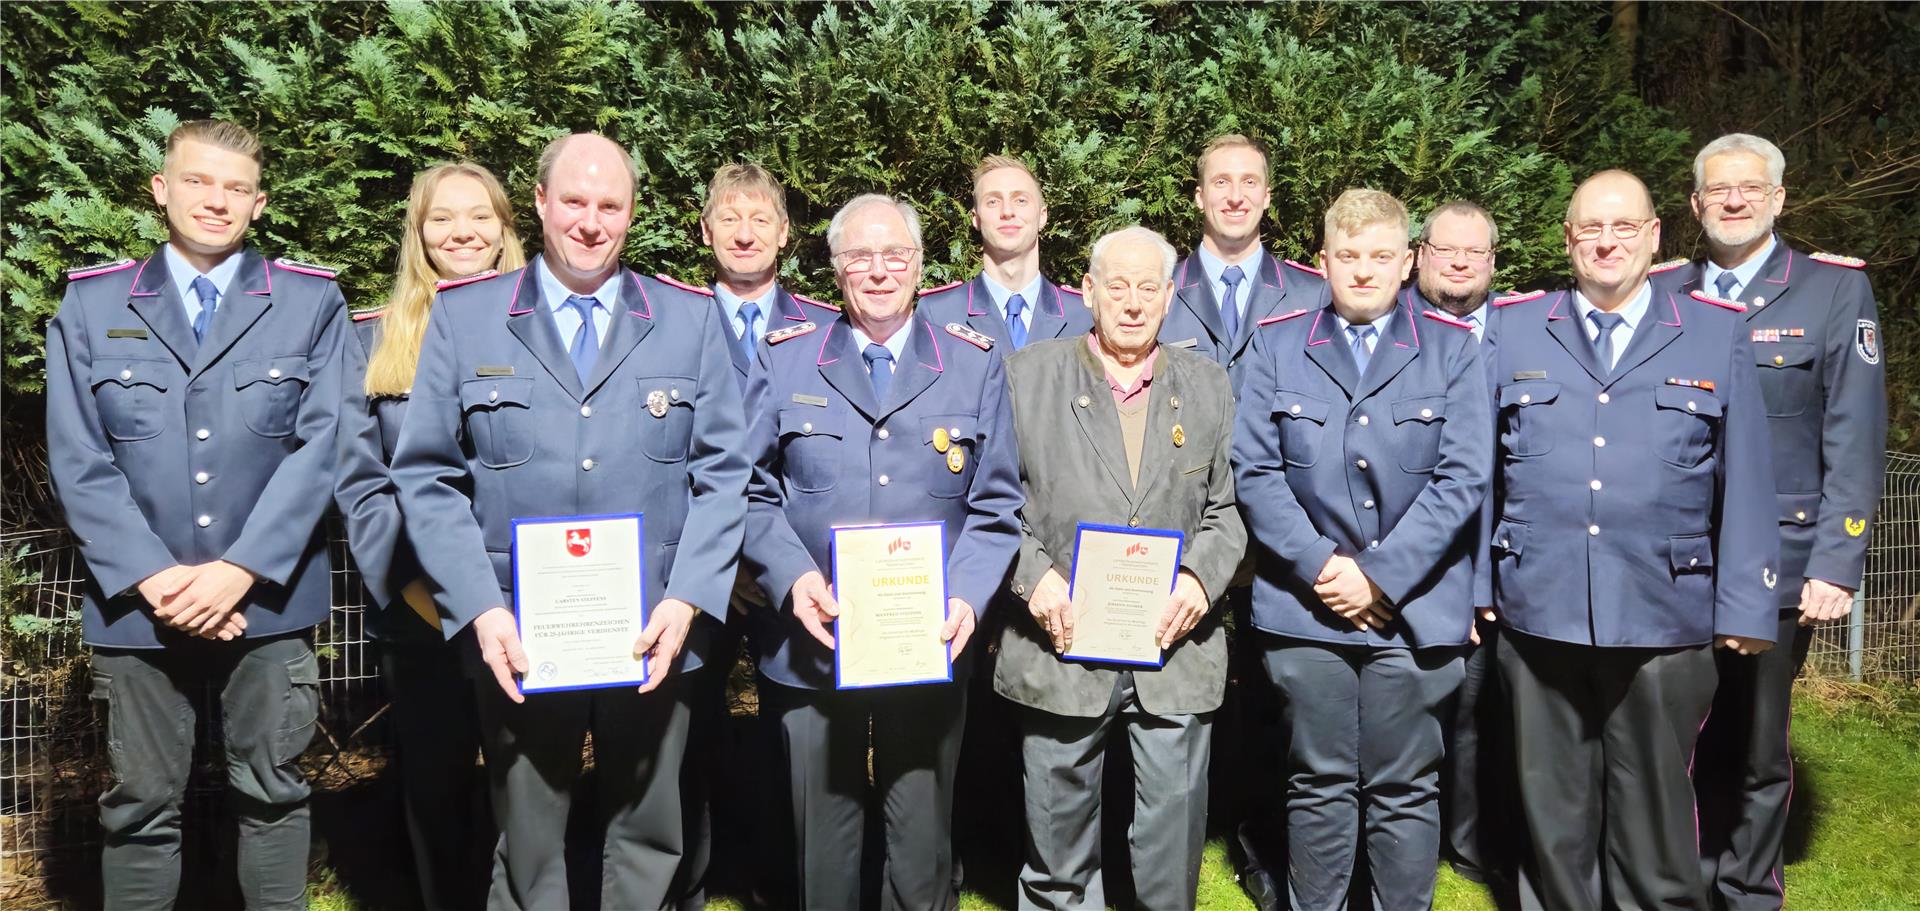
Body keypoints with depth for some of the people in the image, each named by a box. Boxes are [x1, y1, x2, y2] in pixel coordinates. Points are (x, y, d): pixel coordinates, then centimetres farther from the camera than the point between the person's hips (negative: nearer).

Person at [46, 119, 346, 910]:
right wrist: (153, 578, -11)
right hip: (139, 602, 1)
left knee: (271, 792, 10)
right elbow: (78, 462, 0)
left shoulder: (312, 302, 2)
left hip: (269, 599, -1)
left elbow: (321, 445, -6)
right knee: (140, 805, 10)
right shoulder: (91, 304, 6)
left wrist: (240, 569, -13)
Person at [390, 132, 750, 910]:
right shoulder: (463, 317, 4)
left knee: (648, 843, 12)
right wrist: (481, 610, -10)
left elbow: (722, 476, 2)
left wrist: (687, 600, -10)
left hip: (652, 639, 1)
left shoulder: (691, 321, 6)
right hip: (516, 641, 0)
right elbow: (427, 478, 1)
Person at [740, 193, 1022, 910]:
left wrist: (967, 595, -12)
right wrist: (792, 576, -13)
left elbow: (995, 505, 4)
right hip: (812, 647, 0)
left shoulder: (974, 363, 6)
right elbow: (754, 493, 3)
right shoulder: (783, 359, 5)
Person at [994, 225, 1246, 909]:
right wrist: (1032, 573, -12)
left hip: (1175, 653, 2)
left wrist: (1201, 576, -8)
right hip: (1062, 644, -1)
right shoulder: (1027, 376, 3)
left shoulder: (1208, 386, 10)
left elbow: (1227, 508, 10)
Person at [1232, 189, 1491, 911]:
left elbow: (1462, 479, -4)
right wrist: (1319, 565, -11)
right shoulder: (1277, 344, 6)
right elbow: (1254, 470, 0)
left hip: (1413, 609, 0)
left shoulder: (1453, 349, 4)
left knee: (1405, 791, 8)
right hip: (1306, 607, 1)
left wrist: (1380, 576, -11)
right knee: (1318, 785, 10)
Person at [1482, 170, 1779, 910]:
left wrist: (1746, 605, -1)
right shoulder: (1512, 329, 7)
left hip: (1665, 618, 0)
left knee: (1652, 808, 11)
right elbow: (1478, 466, 6)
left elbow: (1745, 480, 3)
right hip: (1539, 612, 1)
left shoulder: (1718, 333, 6)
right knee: (1553, 806, 11)